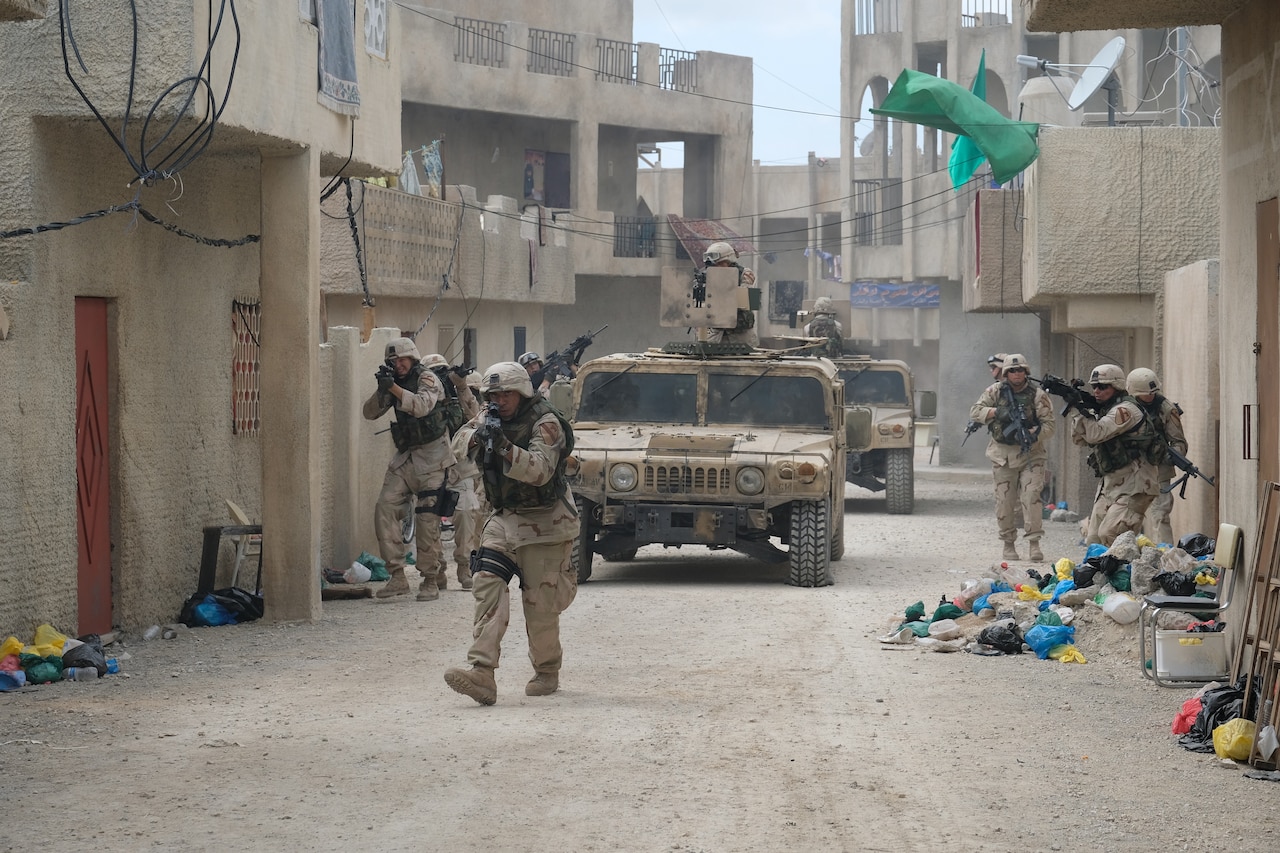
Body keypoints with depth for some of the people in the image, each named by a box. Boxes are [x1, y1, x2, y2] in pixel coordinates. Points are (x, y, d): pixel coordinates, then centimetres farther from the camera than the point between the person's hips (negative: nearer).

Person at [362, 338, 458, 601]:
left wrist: (393, 387, -35)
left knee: (428, 519, -7)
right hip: (404, 456, 7)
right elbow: (370, 412, 5)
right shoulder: (396, 382, 11)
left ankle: (430, 581, 1)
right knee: (385, 509, -5)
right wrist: (382, 389, -12)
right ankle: (397, 576, -2)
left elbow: (422, 406, -28)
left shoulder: (427, 379, -8)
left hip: (431, 457, -7)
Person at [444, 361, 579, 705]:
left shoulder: (545, 424, -15)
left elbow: (540, 470, -27)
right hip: (504, 519, 6)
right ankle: (482, 673, -22)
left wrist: (505, 447, -39)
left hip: (544, 524, -6)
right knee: (487, 585, -13)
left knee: (540, 603, -2)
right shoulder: (491, 418, 8)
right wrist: (478, 435, -19)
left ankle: (547, 673, 21)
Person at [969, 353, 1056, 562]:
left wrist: (1034, 435, -25)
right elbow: (975, 411, -1)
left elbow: (1049, 423, -7)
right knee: (1005, 501, 5)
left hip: (1031, 453, -2)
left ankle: (1034, 543, -13)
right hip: (1003, 454, 2)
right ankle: (1008, 544, 16)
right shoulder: (996, 391, 3)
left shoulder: (1037, 395, -3)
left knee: (1031, 496, -14)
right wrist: (996, 412, -18)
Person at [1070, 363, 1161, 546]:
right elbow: (1080, 439, 12)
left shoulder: (1125, 409, -13)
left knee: (1109, 535, -22)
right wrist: (1075, 408, 0)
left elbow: (1096, 434, -23)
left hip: (1134, 486, -10)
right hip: (1111, 484, 10)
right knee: (1093, 539, 7)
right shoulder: (1104, 410, 17)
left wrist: (1078, 408, -15)